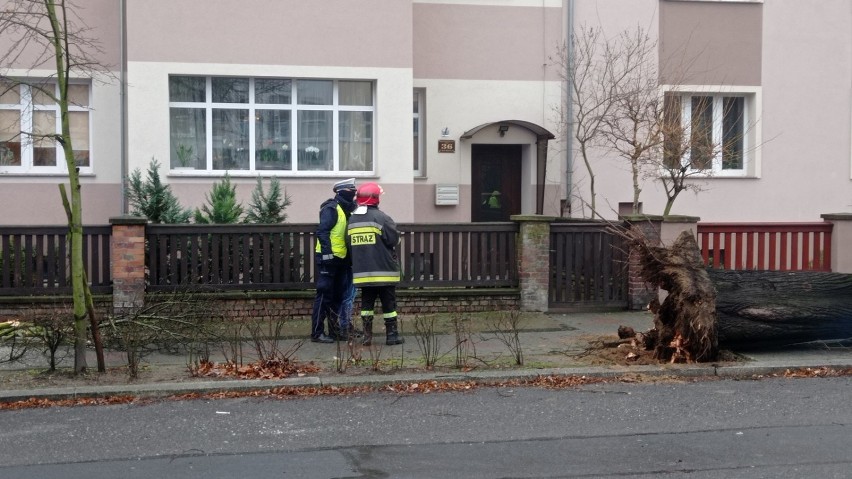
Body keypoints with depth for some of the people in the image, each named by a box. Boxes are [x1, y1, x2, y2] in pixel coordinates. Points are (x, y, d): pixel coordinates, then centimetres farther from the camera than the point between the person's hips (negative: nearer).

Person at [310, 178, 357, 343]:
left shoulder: (345, 210, 16)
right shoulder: (331, 209, -13)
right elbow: (322, 232, -21)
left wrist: (350, 258, 19)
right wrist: (327, 254, -25)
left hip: (340, 259, 9)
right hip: (328, 258, -9)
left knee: (338, 296, 13)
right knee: (324, 296, -7)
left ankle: (335, 330, 21)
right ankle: (317, 333, -3)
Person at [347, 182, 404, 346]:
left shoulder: (352, 220, 6)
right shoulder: (380, 217, -13)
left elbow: (349, 244, 7)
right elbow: (394, 240, -13)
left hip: (361, 271, 5)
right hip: (383, 270, -5)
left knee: (367, 303, 11)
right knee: (388, 303, 4)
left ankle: (367, 336, 9)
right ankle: (392, 335, 7)